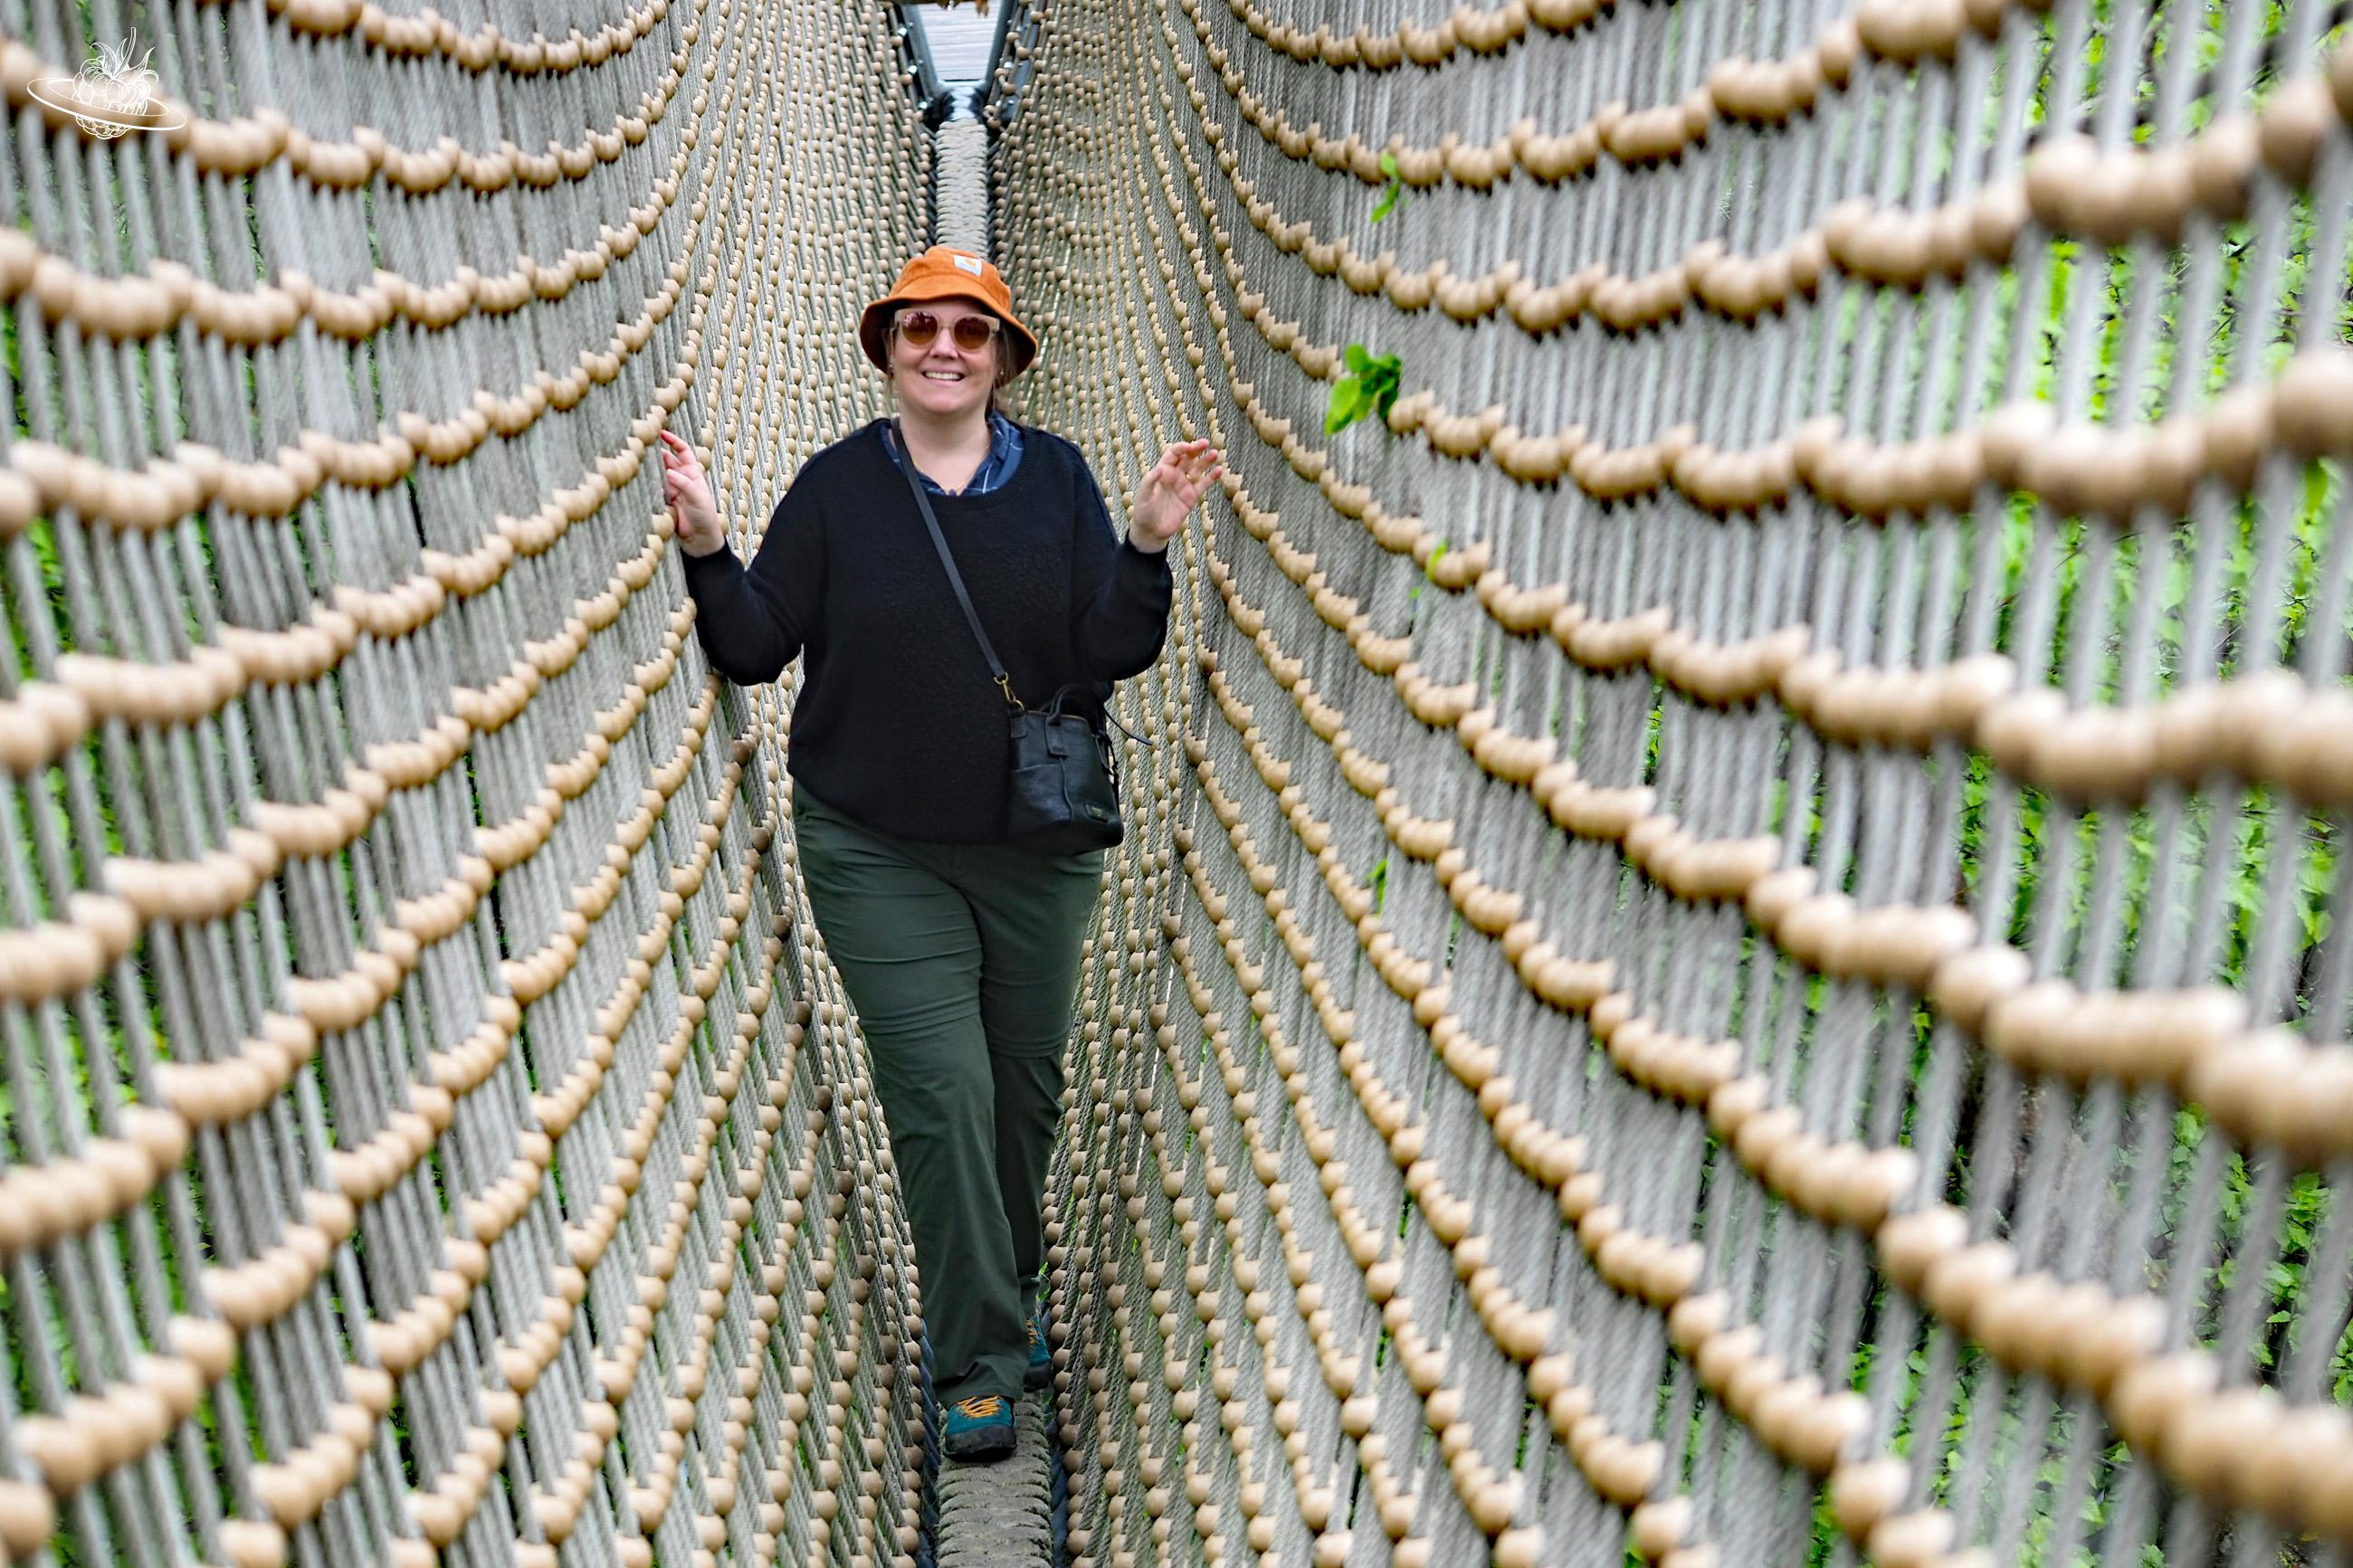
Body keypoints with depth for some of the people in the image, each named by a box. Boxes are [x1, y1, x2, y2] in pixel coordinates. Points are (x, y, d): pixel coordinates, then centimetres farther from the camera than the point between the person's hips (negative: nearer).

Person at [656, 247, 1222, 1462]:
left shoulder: (1055, 476, 1)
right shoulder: (836, 485, -1)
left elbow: (1112, 652, -3)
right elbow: (755, 647, -3)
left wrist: (1146, 546, -18)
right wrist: (706, 549, -18)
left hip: (1038, 847, 2)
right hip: (878, 853, -2)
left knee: (1026, 1084, 14)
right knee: (942, 1090, -7)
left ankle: (1006, 1295, 37)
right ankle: (980, 1359, 7)